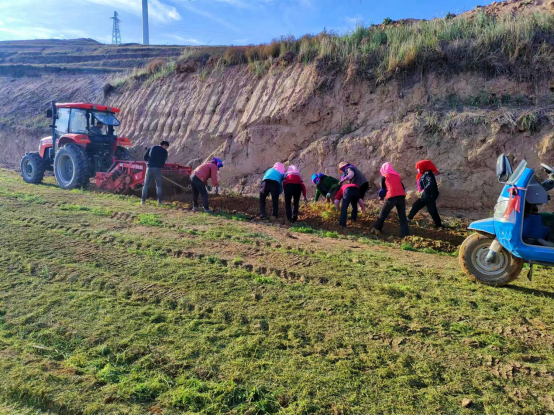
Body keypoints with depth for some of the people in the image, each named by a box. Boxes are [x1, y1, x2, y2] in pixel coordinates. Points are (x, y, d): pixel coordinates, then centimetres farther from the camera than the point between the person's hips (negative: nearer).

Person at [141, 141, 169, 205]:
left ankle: (143, 200, 4)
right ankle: (159, 201, 6)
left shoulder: (152, 148, 15)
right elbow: (163, 161, 2)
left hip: (149, 167, 3)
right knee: (159, 185, 8)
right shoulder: (164, 151, 6)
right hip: (157, 168, -3)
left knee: (146, 184, 8)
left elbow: (145, 157, 12)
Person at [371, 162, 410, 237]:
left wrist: (381, 197, 28)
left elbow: (383, 188, 13)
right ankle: (406, 234, 0)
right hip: (401, 196, 4)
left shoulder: (384, 176, 10)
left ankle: (376, 230, 12)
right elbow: (402, 187, 19)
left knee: (382, 215, 9)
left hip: (391, 197, -4)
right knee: (402, 216, 7)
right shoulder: (397, 175, 22)